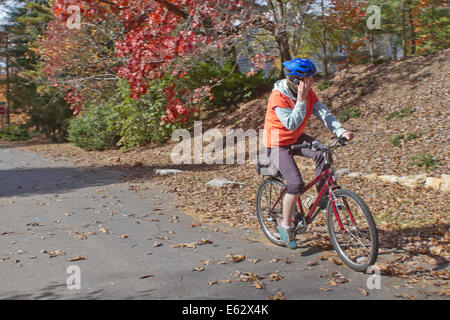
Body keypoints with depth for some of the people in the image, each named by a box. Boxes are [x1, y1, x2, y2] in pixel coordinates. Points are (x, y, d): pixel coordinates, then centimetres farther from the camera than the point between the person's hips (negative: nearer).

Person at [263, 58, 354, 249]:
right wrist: (301, 100, -35)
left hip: (297, 138, 6)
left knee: (323, 153, -23)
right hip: (278, 143, -6)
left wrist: (341, 131, -25)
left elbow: (324, 113, -11)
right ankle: (285, 226, 1)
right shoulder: (278, 96, -24)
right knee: (296, 184, -19)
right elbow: (291, 124, -31)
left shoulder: (309, 93, -4)